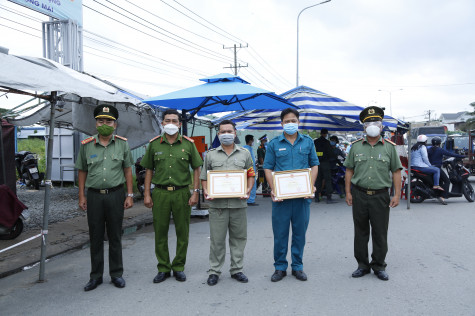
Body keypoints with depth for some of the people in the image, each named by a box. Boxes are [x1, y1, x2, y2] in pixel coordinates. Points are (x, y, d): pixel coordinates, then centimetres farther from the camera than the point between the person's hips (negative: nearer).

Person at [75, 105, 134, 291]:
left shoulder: (122, 144, 2)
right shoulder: (86, 145, 4)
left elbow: (128, 170, 4)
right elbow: (82, 171, 9)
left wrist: (130, 195, 0)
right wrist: (81, 196, 4)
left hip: (115, 195, -1)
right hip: (94, 195, 1)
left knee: (115, 237, 7)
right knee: (95, 237, 8)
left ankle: (116, 274, 20)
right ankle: (96, 276, 20)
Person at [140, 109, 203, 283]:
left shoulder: (188, 144, 3)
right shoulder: (154, 144, 6)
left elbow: (196, 168, 5)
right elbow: (149, 170, 9)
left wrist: (195, 192, -2)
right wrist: (147, 194, 3)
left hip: (182, 193, -1)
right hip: (160, 193, 1)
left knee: (182, 233, 6)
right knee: (160, 232, 6)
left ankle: (179, 267, 21)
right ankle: (163, 268, 20)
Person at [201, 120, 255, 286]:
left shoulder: (244, 153, 11)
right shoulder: (211, 154, 10)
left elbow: (251, 174, 11)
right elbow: (204, 177, 12)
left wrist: (248, 190, -6)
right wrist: (206, 191, -5)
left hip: (238, 203, 1)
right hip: (217, 204, -1)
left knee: (238, 238, 9)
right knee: (216, 239, 3)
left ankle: (237, 269, 23)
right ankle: (214, 271, 16)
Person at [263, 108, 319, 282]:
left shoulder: (307, 142, 8)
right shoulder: (274, 144, 4)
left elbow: (314, 165, 10)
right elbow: (268, 168, 3)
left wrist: (311, 186, -4)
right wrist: (273, 189, -10)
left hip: (302, 195, 1)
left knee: (300, 232, 9)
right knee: (280, 232, 5)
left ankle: (297, 266, 24)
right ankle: (280, 267, 19)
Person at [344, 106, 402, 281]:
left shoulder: (389, 147, 3)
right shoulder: (356, 146, 5)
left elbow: (396, 171, 3)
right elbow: (349, 170, 7)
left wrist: (397, 194, -4)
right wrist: (348, 192, 1)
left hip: (380, 196, -1)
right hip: (359, 195, 1)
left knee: (380, 233, 6)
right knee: (360, 232, 9)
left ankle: (379, 266, 21)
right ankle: (362, 265, 22)